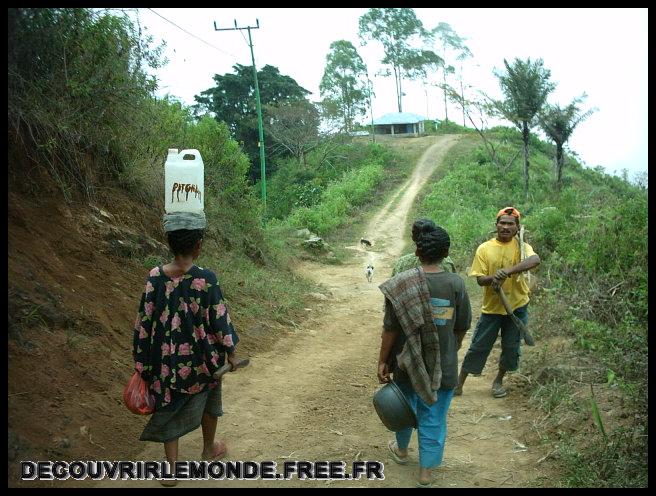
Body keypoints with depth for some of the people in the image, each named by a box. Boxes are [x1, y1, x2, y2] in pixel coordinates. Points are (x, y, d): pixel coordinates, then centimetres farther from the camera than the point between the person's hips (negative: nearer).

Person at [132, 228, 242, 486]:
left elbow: (144, 320, -4)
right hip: (201, 356, -2)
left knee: (169, 406, 16)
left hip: (166, 358, 2)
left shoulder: (154, 276, -10)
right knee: (207, 400, 24)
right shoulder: (206, 279, -20)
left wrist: (143, 361, 6)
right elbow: (220, 319, -13)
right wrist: (231, 352, 2)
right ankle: (209, 448, 44)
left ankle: (172, 468, 19)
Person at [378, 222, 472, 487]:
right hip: (443, 366, 0)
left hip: (408, 363, 1)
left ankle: (401, 449, 48)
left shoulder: (401, 284, -16)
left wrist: (383, 361, 0)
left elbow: (390, 329, -12)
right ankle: (425, 472, 23)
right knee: (433, 418, 13)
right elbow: (461, 329, -3)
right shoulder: (456, 284, -12)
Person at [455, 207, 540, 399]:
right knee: (478, 346, 5)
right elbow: (480, 279, -6)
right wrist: (492, 278, -29)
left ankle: (498, 381, 33)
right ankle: (459, 384, 17)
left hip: (517, 306, 0)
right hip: (492, 307, 0)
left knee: (511, 347, 11)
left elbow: (535, 260, -30)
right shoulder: (484, 248, -5)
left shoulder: (520, 246, -8)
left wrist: (509, 271, -42)